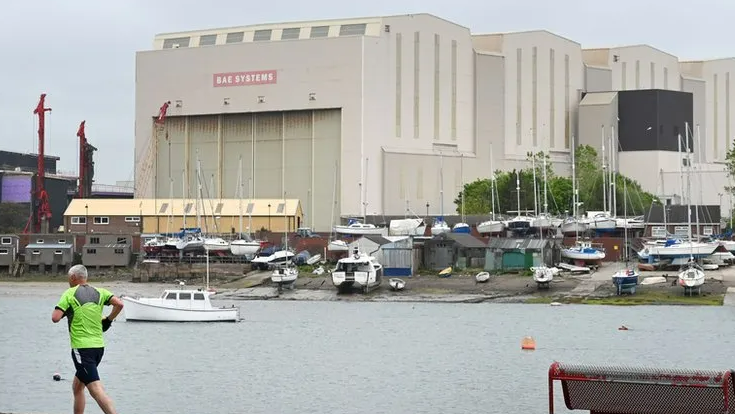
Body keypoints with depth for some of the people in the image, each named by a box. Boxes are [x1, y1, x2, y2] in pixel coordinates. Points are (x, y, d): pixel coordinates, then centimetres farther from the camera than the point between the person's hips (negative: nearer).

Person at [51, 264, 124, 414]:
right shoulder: (99, 292, 11)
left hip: (81, 347, -7)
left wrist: (64, 311, 10)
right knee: (77, 387, 21)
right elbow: (119, 304, -1)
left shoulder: (69, 294, -3)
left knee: (96, 390, -15)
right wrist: (108, 320, 14)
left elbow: (55, 318, -12)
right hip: (99, 346, 7)